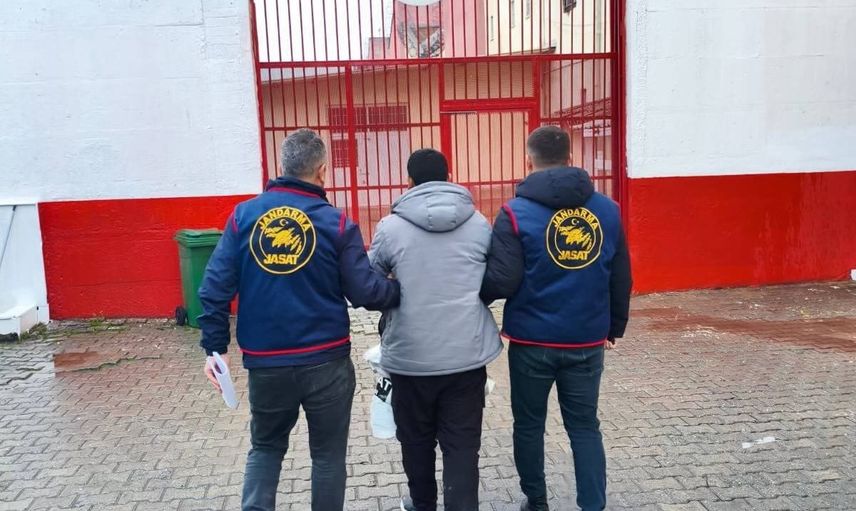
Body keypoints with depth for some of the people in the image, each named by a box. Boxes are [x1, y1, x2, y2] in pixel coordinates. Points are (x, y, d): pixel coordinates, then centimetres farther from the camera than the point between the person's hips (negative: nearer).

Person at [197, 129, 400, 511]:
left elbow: (216, 285, -4)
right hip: (326, 361, -2)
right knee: (328, 453, 16)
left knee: (265, 447, 23)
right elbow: (364, 291, -11)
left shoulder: (244, 214, -2)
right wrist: (402, 291, 7)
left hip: (265, 361, 3)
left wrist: (215, 346, 3)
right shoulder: (336, 222, -9)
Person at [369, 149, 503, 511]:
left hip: (410, 356, 0)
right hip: (468, 355, 1)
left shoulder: (391, 226, -4)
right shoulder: (479, 223, 2)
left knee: (416, 440, 19)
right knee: (462, 446, 7)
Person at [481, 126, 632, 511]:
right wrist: (614, 327, 19)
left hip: (532, 341, -3)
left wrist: (474, 293, 5)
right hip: (587, 342, 3)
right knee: (584, 426, 14)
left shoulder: (516, 212, -11)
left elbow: (501, 281, -17)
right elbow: (620, 280, 6)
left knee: (529, 424, 16)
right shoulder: (607, 209, 2)